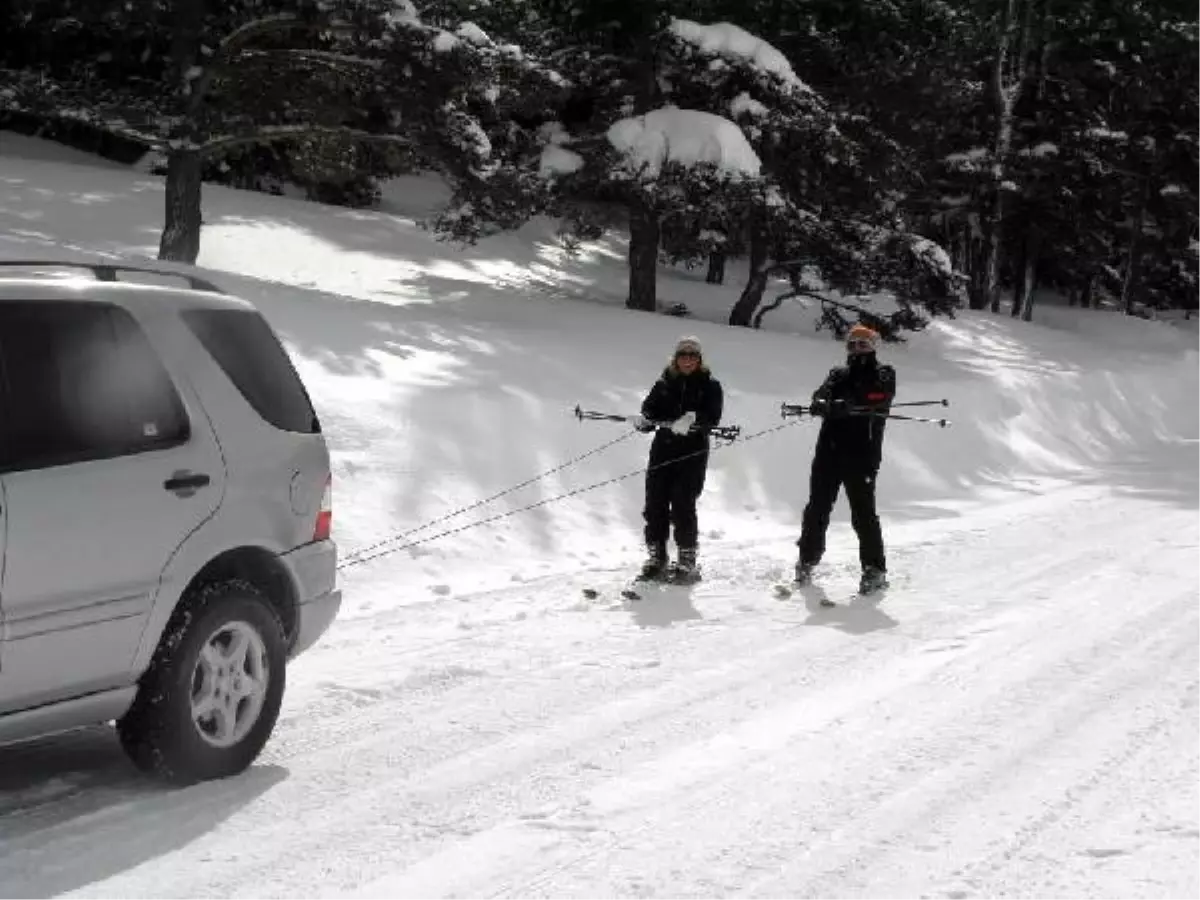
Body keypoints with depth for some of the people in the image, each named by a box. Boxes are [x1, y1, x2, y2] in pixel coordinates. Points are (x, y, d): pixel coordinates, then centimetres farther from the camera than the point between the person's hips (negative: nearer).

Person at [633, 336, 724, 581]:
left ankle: (687, 558, 4)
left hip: (693, 452, -3)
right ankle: (656, 555, 12)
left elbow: (713, 416, -9)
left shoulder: (710, 386, 5)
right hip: (663, 448, 3)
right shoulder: (664, 384, 13)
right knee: (655, 502, -1)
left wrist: (693, 420, -28)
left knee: (683, 505, -9)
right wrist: (644, 421, -17)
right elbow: (650, 408, 6)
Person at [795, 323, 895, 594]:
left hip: (862, 452, -4)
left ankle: (875, 569, 0)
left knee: (863, 512, -7)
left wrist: (845, 405, -31)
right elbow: (822, 394, 0)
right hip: (829, 450, 4)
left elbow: (878, 399, -14)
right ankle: (807, 559, 21)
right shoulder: (838, 374, 20)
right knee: (817, 508, 7)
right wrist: (822, 403, -26)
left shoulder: (883, 376, 7)